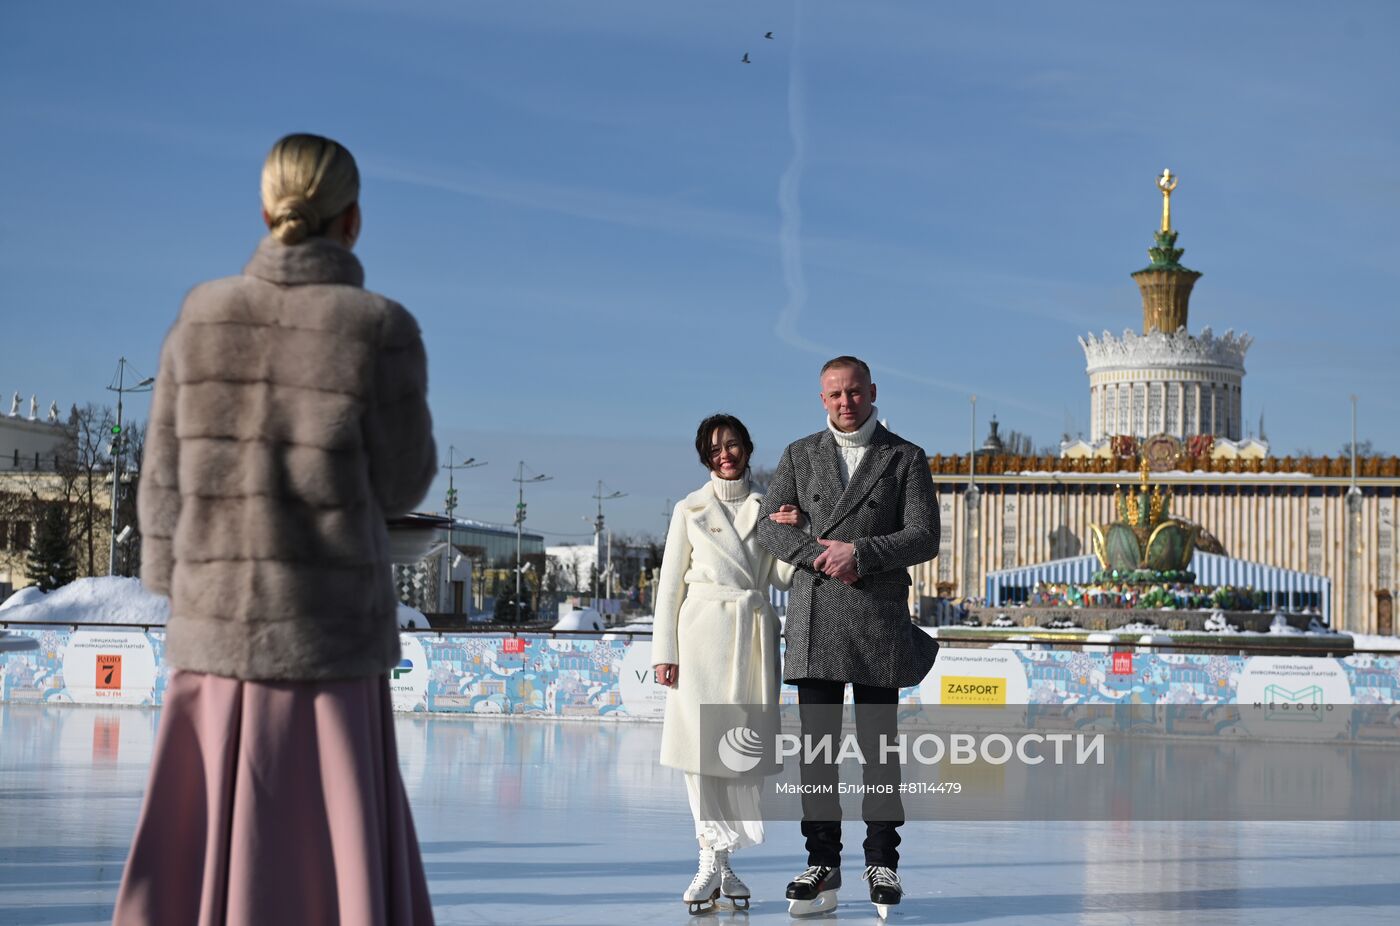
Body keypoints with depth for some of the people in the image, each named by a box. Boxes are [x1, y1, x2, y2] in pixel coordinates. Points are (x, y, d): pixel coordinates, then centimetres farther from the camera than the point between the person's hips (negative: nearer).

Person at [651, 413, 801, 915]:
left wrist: (794, 533, -10)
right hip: (703, 630, -1)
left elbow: (783, 576, 8)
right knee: (702, 744, -6)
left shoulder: (768, 506, 13)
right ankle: (713, 860, -1)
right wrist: (664, 651, -1)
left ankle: (720, 862, 6)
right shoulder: (690, 509, 8)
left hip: (753, 633, 2)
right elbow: (671, 583, 6)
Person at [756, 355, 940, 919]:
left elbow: (924, 538, -3)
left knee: (878, 743, 2)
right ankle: (822, 863, 7)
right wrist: (818, 554, -12)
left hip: (880, 618, -2)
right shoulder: (800, 455, 13)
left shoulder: (906, 459, 6)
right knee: (817, 742, 2)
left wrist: (860, 552, -15)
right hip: (814, 618, 2)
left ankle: (882, 863, 10)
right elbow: (770, 527, 4)